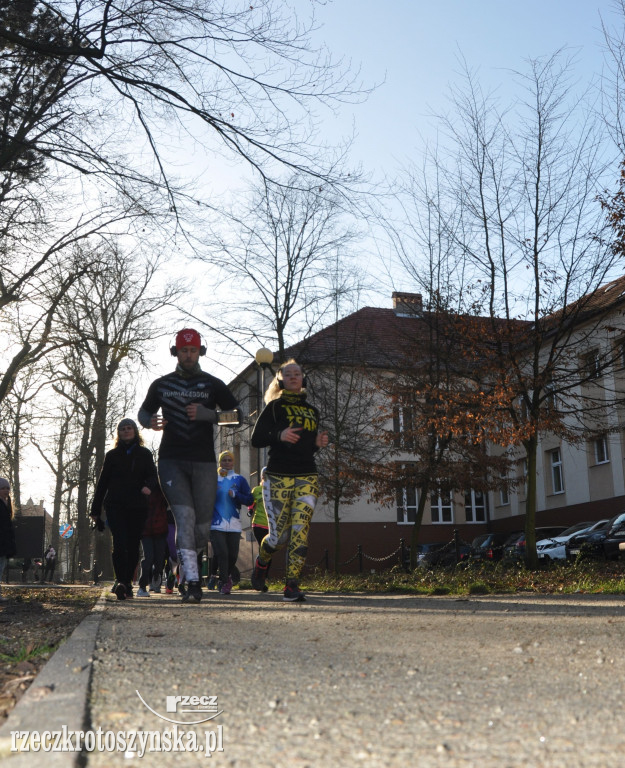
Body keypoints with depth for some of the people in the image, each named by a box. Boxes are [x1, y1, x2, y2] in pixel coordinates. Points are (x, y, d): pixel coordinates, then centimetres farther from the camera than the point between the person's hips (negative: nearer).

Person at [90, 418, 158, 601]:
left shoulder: (144, 454, 13)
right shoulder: (112, 455, 14)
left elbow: (153, 475, 3)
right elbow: (102, 482, 15)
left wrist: (149, 486, -22)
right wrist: (95, 509, 11)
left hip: (137, 507, 1)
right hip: (115, 506, -1)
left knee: (133, 545, 1)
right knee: (120, 542, -16)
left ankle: (127, 582, 12)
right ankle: (120, 581, -20)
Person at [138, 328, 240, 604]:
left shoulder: (213, 384, 9)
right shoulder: (161, 384, 13)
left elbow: (236, 414, 5)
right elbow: (143, 412, 23)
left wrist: (206, 414, -11)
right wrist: (150, 422, -2)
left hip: (204, 462, 0)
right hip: (171, 461, 0)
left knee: (203, 525, 3)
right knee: (185, 517, -14)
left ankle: (188, 560, 32)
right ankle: (192, 582, -15)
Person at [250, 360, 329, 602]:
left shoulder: (312, 411, 19)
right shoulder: (275, 406, 5)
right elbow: (256, 439, -2)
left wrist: (318, 443, 5)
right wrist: (279, 436, -19)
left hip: (307, 477, 3)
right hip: (278, 477, -3)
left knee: (300, 529, -14)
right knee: (279, 534, -2)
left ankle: (292, 586, -11)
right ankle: (261, 563, 31)